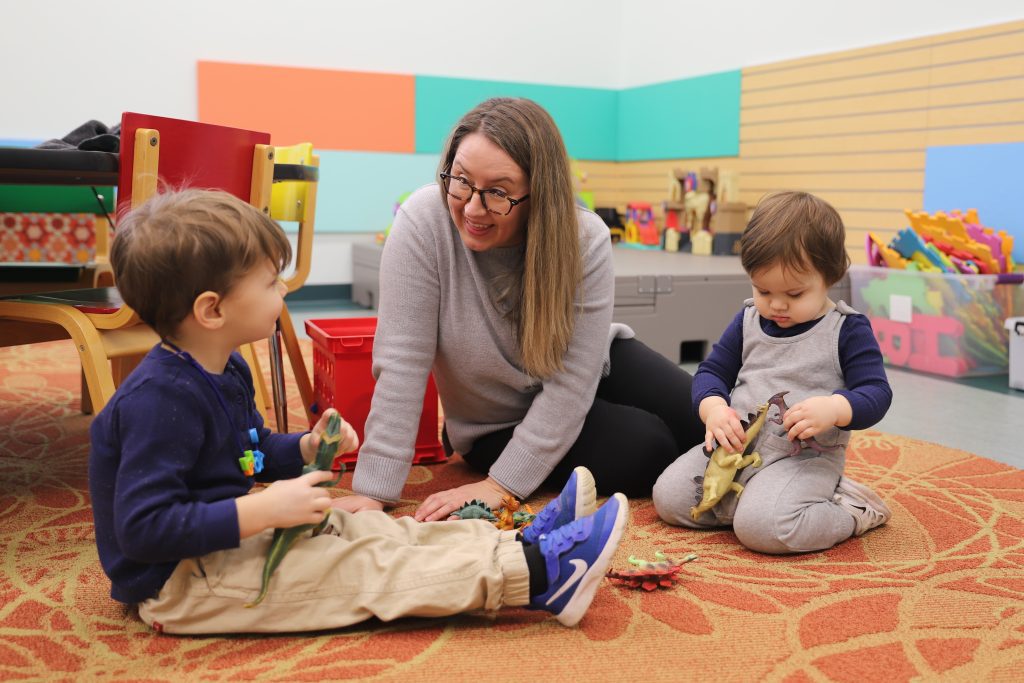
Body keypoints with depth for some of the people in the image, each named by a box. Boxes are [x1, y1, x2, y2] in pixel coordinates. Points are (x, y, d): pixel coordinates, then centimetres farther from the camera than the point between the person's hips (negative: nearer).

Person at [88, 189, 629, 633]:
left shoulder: (225, 371, 5)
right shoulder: (161, 398, -28)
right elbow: (142, 529, -32)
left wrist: (305, 449, 2)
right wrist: (263, 510, -33)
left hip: (228, 536, 10)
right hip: (177, 583, -10)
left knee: (369, 530, 0)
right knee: (363, 569, -17)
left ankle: (526, 544, -2)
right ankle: (536, 575, -18)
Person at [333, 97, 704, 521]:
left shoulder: (585, 240, -23)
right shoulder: (423, 223, -26)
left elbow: (572, 380, -23)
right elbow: (402, 363, -26)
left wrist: (501, 485, -27)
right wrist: (373, 491, -29)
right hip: (498, 424, -2)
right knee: (652, 448, -20)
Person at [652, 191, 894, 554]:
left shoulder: (848, 330, -6)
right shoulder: (747, 321, 8)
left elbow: (876, 393, -9)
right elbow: (711, 371, 11)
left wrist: (832, 408, -31)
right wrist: (714, 409, -12)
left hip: (806, 458, -5)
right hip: (737, 447, 6)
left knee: (760, 526, -30)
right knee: (668, 496, -6)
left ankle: (853, 509, -3)